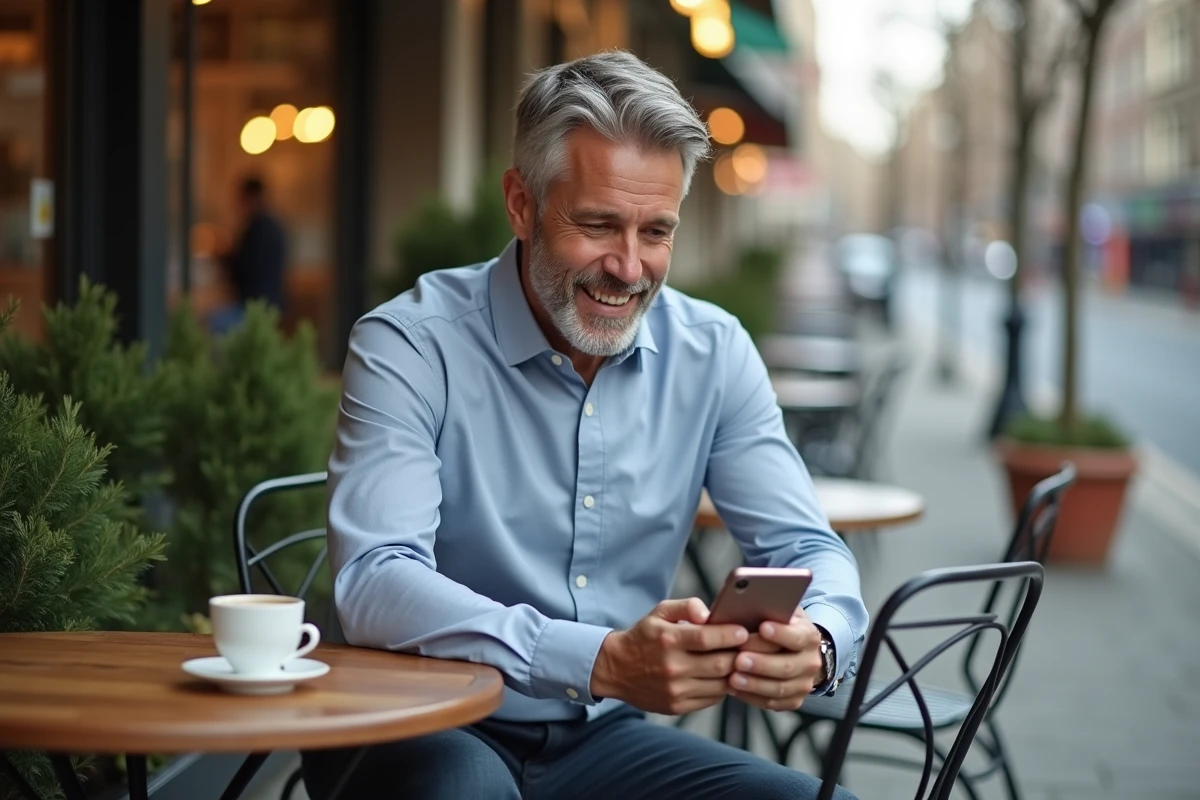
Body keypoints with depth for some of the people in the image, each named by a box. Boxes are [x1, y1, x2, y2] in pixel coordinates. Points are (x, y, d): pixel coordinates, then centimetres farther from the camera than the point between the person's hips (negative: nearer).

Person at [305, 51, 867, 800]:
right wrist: (605, 663, -39)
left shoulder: (714, 354, 0)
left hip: (600, 738, 5)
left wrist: (815, 642, -26)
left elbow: (805, 547, 0)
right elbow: (376, 583, -26)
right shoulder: (410, 346, -14)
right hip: (423, 731, -5)